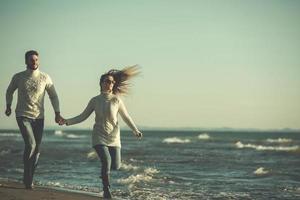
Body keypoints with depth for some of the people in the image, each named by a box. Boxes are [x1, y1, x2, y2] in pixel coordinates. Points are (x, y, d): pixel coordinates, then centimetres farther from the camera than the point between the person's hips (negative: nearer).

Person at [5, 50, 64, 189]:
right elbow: (9, 91, 19)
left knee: (36, 149, 2)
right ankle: (27, 177, -6)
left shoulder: (45, 78, 1)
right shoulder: (18, 77, 0)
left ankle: (29, 179, 16)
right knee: (30, 144, -20)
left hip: (39, 118, 3)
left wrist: (57, 113, -2)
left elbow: (53, 96, 6)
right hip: (23, 116, -3)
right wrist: (8, 106, 15)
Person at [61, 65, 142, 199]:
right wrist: (67, 121, -5)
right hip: (99, 137, -1)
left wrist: (135, 130, -6)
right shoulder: (95, 101, 1)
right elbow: (83, 116, 6)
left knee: (116, 166, -3)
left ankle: (104, 173, 34)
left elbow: (126, 117, 5)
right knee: (106, 160, -23)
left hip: (113, 137, 1)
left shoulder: (116, 100, -1)